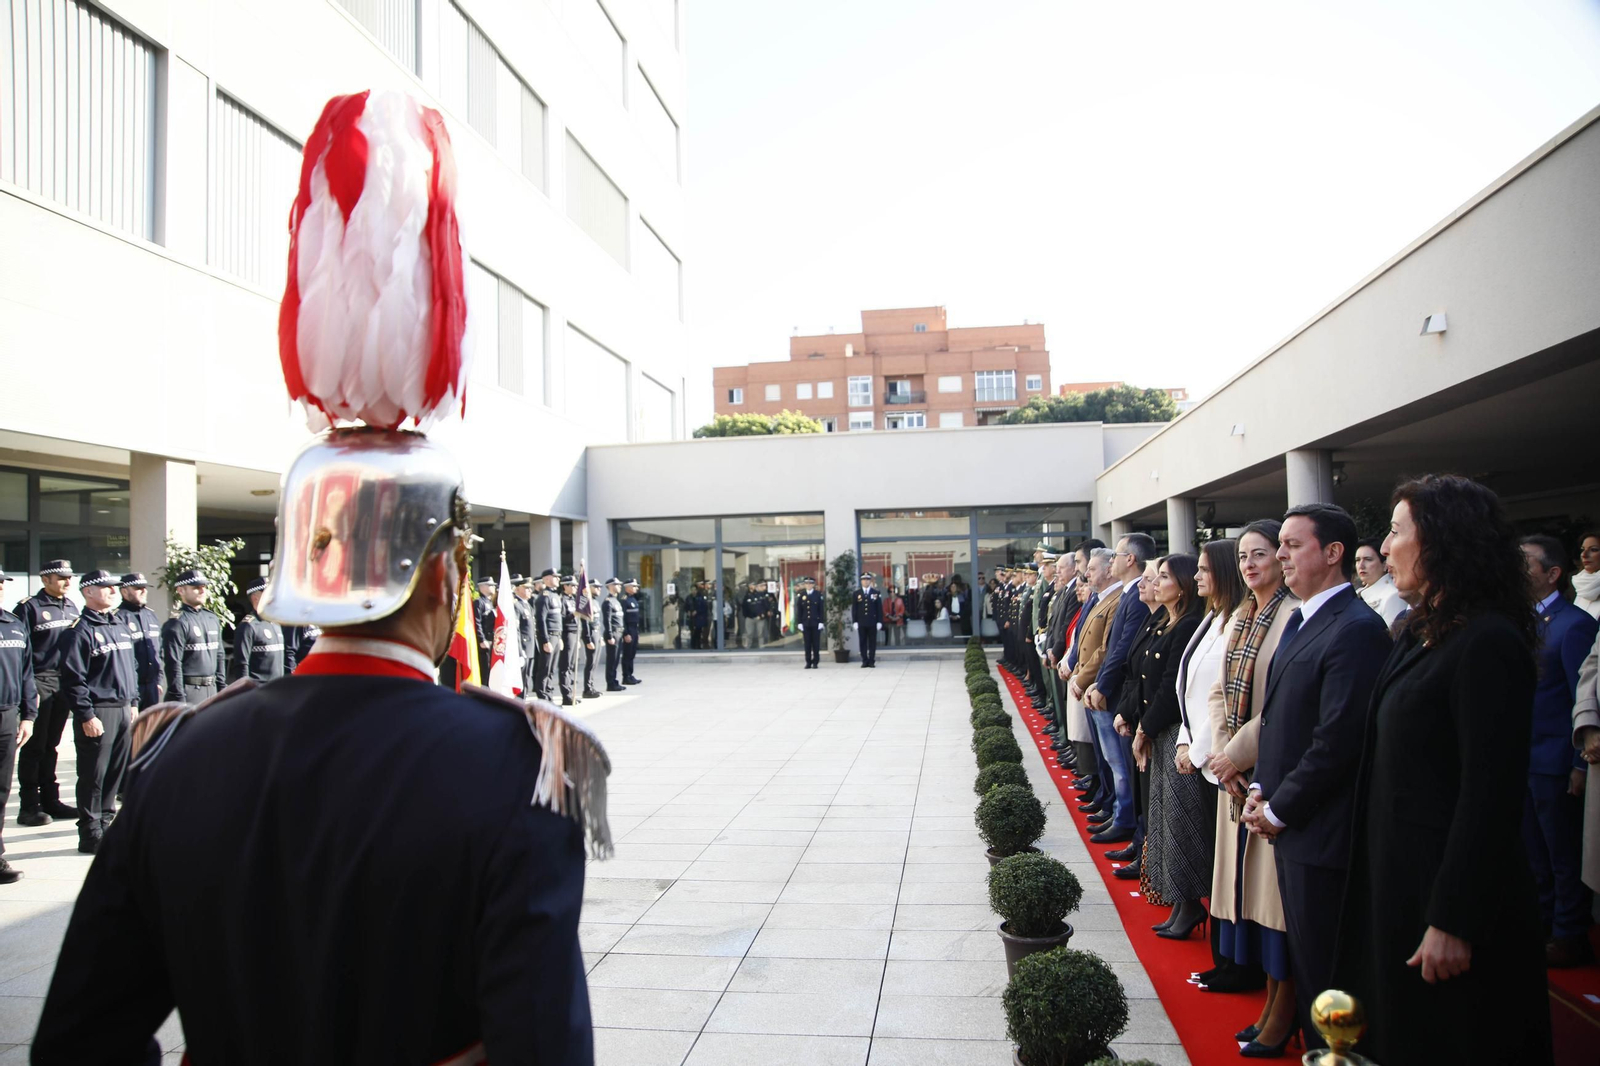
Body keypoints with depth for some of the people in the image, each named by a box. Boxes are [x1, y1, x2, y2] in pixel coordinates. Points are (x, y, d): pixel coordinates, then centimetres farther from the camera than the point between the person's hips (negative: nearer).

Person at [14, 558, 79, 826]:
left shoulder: (72, 608, 14)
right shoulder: (29, 608, -7)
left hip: (64, 682, 6)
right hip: (40, 682, -6)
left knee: (50, 745, 14)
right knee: (33, 746, -1)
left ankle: (50, 799, 21)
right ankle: (29, 806, 5)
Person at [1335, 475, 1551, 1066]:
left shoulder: (1488, 642, -20)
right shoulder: (1422, 633, 9)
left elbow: (1490, 795, -22)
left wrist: (1453, 923, -21)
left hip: (1452, 882, -9)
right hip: (1399, 873, 9)